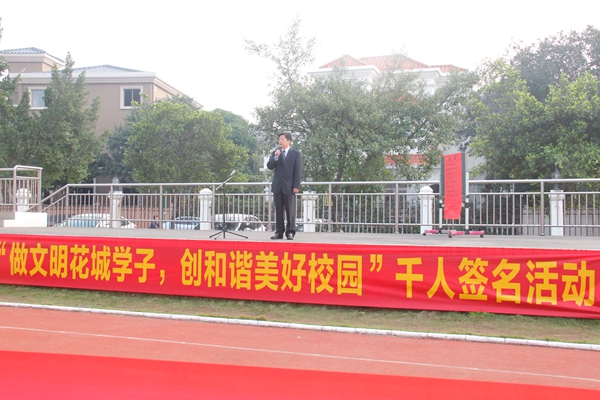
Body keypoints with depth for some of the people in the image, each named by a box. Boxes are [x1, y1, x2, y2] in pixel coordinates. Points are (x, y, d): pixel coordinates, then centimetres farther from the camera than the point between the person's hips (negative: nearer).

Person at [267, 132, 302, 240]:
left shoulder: (296, 153, 1)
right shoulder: (275, 152, 12)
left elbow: (298, 171, -3)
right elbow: (269, 166, 3)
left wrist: (296, 186, -10)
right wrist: (275, 157, -14)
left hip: (289, 186, -3)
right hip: (277, 185, 4)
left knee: (290, 210, -1)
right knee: (278, 210, 5)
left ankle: (290, 232, 4)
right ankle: (279, 231, 9)